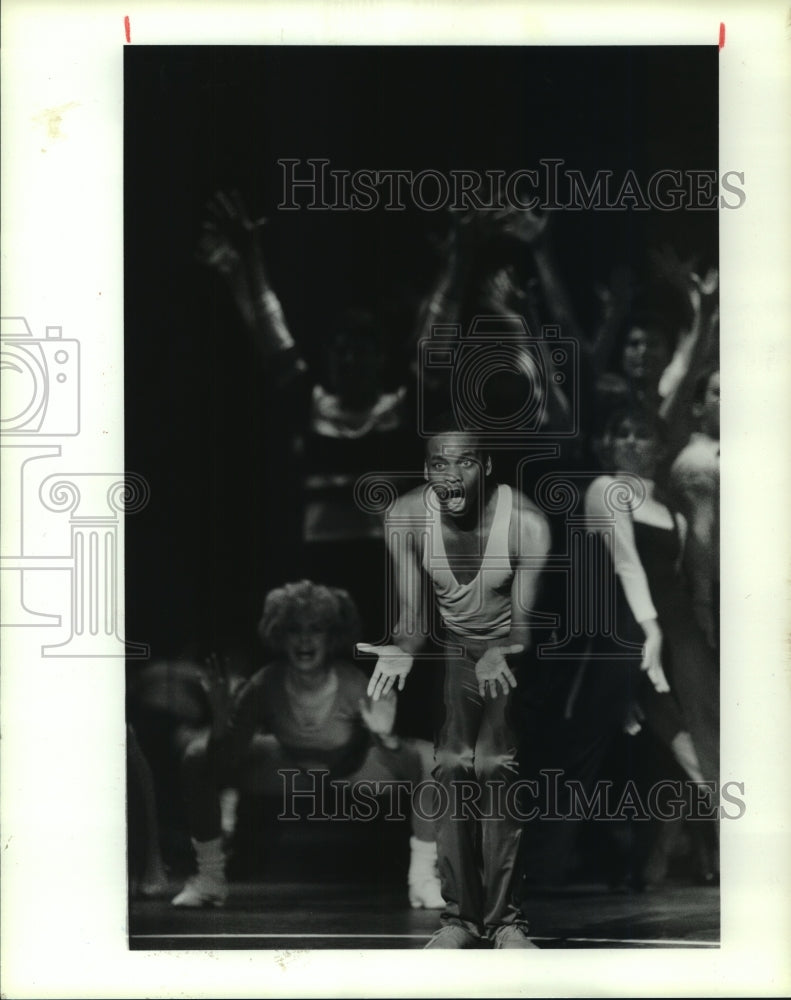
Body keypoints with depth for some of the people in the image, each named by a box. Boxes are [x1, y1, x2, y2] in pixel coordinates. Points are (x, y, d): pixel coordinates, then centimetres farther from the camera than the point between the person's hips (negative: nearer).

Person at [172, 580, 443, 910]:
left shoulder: (354, 685, -33)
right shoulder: (265, 686, -29)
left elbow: (402, 769, -26)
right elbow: (223, 763, -21)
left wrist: (384, 736, -48)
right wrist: (221, 717, -40)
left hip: (354, 767, -1)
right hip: (288, 765, 1)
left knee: (429, 758, -27)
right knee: (198, 759, -18)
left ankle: (422, 876, -7)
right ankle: (210, 876, 3)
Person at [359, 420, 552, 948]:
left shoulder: (527, 523, -27)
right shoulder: (406, 517, -19)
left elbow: (524, 621, -19)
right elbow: (413, 614, -11)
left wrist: (498, 655, -40)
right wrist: (403, 650, -33)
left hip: (512, 652, -2)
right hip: (452, 649, 2)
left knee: (494, 767, -16)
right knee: (450, 768, -10)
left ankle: (503, 917, -5)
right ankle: (461, 914, 1)